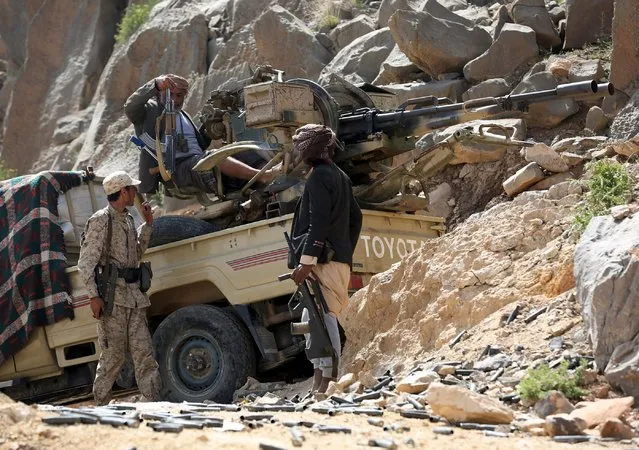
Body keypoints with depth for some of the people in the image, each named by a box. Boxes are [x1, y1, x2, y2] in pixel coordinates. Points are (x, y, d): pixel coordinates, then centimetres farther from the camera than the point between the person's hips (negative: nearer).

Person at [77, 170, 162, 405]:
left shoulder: (128, 220, 17)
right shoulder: (101, 220, -6)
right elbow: (85, 263, -9)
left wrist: (147, 225, 20)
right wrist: (94, 295, -18)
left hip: (134, 296, 7)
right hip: (111, 297, -7)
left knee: (144, 353, 0)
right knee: (113, 355, -5)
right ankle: (100, 406, 5)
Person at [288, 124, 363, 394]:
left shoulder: (319, 177, -9)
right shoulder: (340, 176, 21)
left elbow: (319, 222, -19)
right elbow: (355, 218, 26)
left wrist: (307, 260, -22)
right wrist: (346, 253, 28)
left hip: (326, 261, -10)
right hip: (340, 258, 10)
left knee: (324, 316, -14)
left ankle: (328, 380, -19)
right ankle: (319, 377, 14)